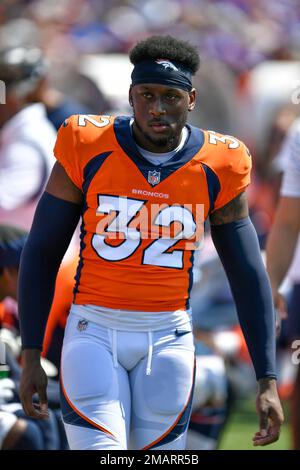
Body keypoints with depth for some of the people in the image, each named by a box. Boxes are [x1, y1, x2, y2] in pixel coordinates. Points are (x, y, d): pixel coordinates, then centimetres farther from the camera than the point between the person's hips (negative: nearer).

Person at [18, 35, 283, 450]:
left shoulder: (218, 167, -3)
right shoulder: (87, 150, -6)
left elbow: (249, 276, 3)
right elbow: (41, 254, 2)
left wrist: (267, 381, -2)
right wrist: (31, 357, -1)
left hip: (168, 339, 1)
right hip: (94, 334, -1)